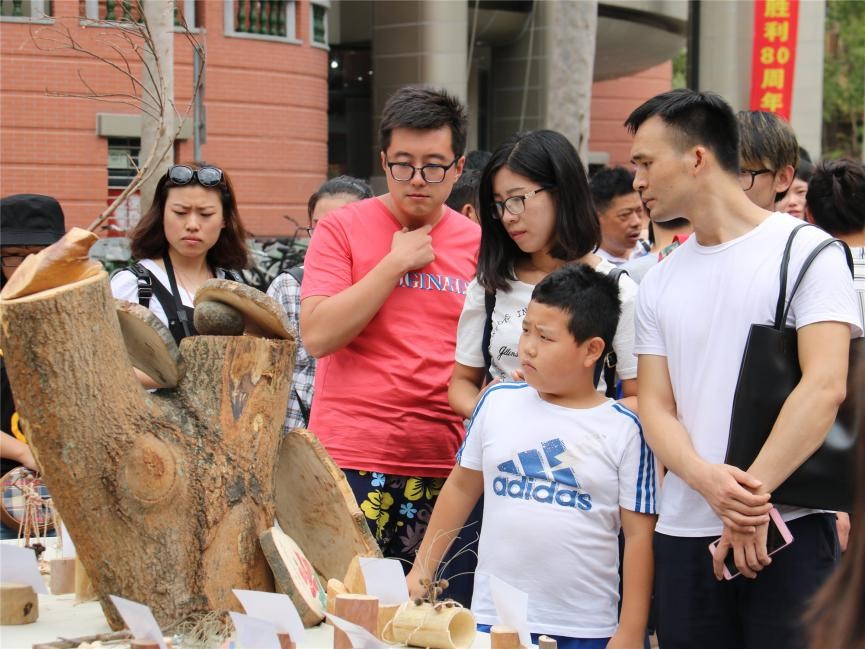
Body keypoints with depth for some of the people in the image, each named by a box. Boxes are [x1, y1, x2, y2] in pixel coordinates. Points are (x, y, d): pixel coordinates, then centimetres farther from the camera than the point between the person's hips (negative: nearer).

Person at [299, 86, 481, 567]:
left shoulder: (476, 243, 8)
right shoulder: (343, 229, 0)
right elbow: (318, 335, -11)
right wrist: (396, 262, -10)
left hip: (443, 465, 3)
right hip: (353, 460, -3)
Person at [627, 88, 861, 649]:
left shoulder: (807, 251, -3)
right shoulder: (659, 282, 13)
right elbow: (655, 407, 7)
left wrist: (752, 494, -20)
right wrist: (707, 479, -14)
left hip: (788, 531, -5)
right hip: (684, 534, 5)